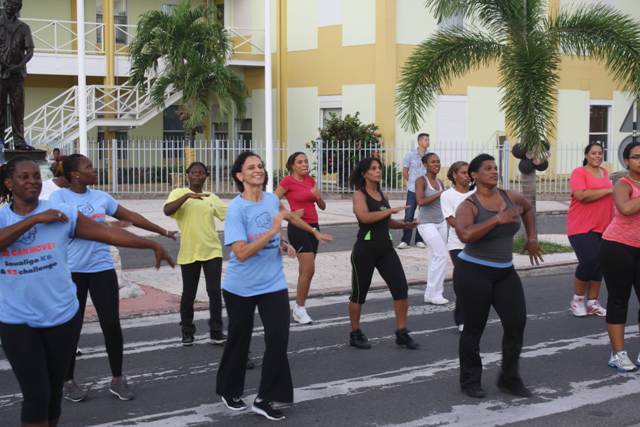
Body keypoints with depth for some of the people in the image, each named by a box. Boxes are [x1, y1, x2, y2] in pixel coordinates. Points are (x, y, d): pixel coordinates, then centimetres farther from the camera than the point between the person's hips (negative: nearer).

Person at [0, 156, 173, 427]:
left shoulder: (62, 214, -3)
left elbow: (108, 233, -3)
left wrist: (153, 245, -5)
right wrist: (34, 219, -21)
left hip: (61, 316, 1)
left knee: (54, 390, 14)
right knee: (36, 395, -3)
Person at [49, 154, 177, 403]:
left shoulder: (100, 197, 8)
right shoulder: (59, 197, -6)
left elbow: (130, 216, 16)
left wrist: (162, 231, 22)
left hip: (102, 268, 4)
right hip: (71, 271, -3)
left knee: (111, 324, 1)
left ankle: (117, 379, 14)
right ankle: (68, 381, 21)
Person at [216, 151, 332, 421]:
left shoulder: (273, 200, 1)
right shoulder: (236, 209, -18)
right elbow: (241, 253, -27)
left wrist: (283, 244, 1)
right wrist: (273, 230, -29)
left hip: (273, 285, 4)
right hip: (240, 287, -4)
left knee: (278, 339, -7)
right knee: (239, 340, 12)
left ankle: (265, 399, 5)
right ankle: (229, 391, 35)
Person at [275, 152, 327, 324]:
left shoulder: (310, 180, 11)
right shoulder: (287, 181, -8)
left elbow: (322, 206, 12)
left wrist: (318, 196, -7)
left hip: (313, 226, 7)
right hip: (298, 228, -7)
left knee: (305, 271, 10)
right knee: (309, 270, -12)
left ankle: (299, 308, 19)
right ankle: (300, 309, -1)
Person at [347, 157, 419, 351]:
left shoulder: (381, 194, 13)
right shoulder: (359, 194, -8)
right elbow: (365, 217, -27)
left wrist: (404, 225, 9)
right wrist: (391, 210, -24)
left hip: (385, 248, 6)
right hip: (365, 249, -6)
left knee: (401, 288, -3)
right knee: (359, 293, 6)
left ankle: (402, 333, 7)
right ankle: (355, 334, 22)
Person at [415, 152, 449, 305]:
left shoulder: (440, 182, 10)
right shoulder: (421, 180, -9)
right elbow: (421, 201, -23)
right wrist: (440, 194, -20)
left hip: (441, 222, 7)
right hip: (427, 223, -7)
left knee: (437, 258, 9)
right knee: (441, 255, -13)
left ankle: (431, 293, 18)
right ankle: (434, 293, -4)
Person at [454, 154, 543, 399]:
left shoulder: (511, 198, 4)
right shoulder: (469, 206, -12)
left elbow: (528, 209, 28)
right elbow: (465, 234, -32)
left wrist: (532, 238, 20)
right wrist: (497, 219, -31)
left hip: (505, 272, 5)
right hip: (474, 272, -5)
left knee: (517, 322, -4)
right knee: (474, 328, 4)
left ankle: (509, 379, 12)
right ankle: (470, 381, 21)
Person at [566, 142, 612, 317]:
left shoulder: (604, 173, 14)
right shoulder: (579, 173, -8)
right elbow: (581, 195, -23)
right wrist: (608, 191, -17)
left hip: (602, 228, 7)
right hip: (582, 227, -7)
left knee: (598, 264, 8)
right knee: (589, 261, -15)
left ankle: (592, 303, 17)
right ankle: (577, 299, 5)